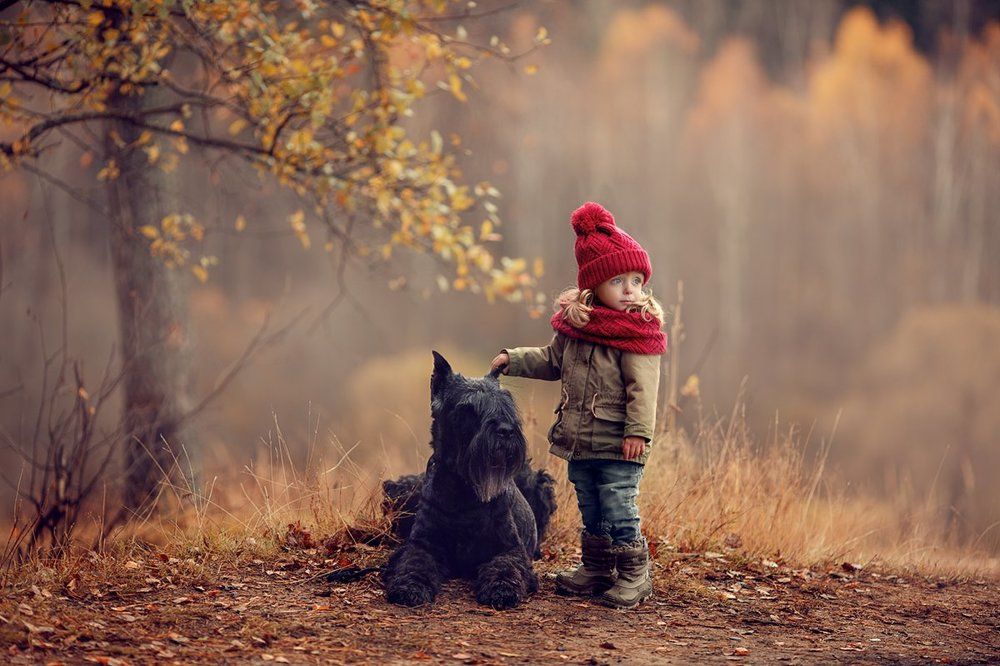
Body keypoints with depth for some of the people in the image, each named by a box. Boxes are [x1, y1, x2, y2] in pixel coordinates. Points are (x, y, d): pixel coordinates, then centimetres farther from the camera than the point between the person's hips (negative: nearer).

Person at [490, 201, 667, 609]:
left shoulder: (638, 332, -12)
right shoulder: (575, 322, 6)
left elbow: (642, 388, -16)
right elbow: (553, 360, 22)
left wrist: (638, 432, -21)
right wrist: (513, 360, 16)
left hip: (618, 444, -7)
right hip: (579, 439, 7)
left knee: (618, 507, -7)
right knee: (590, 509, 16)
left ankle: (634, 576, 4)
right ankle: (597, 570, 28)